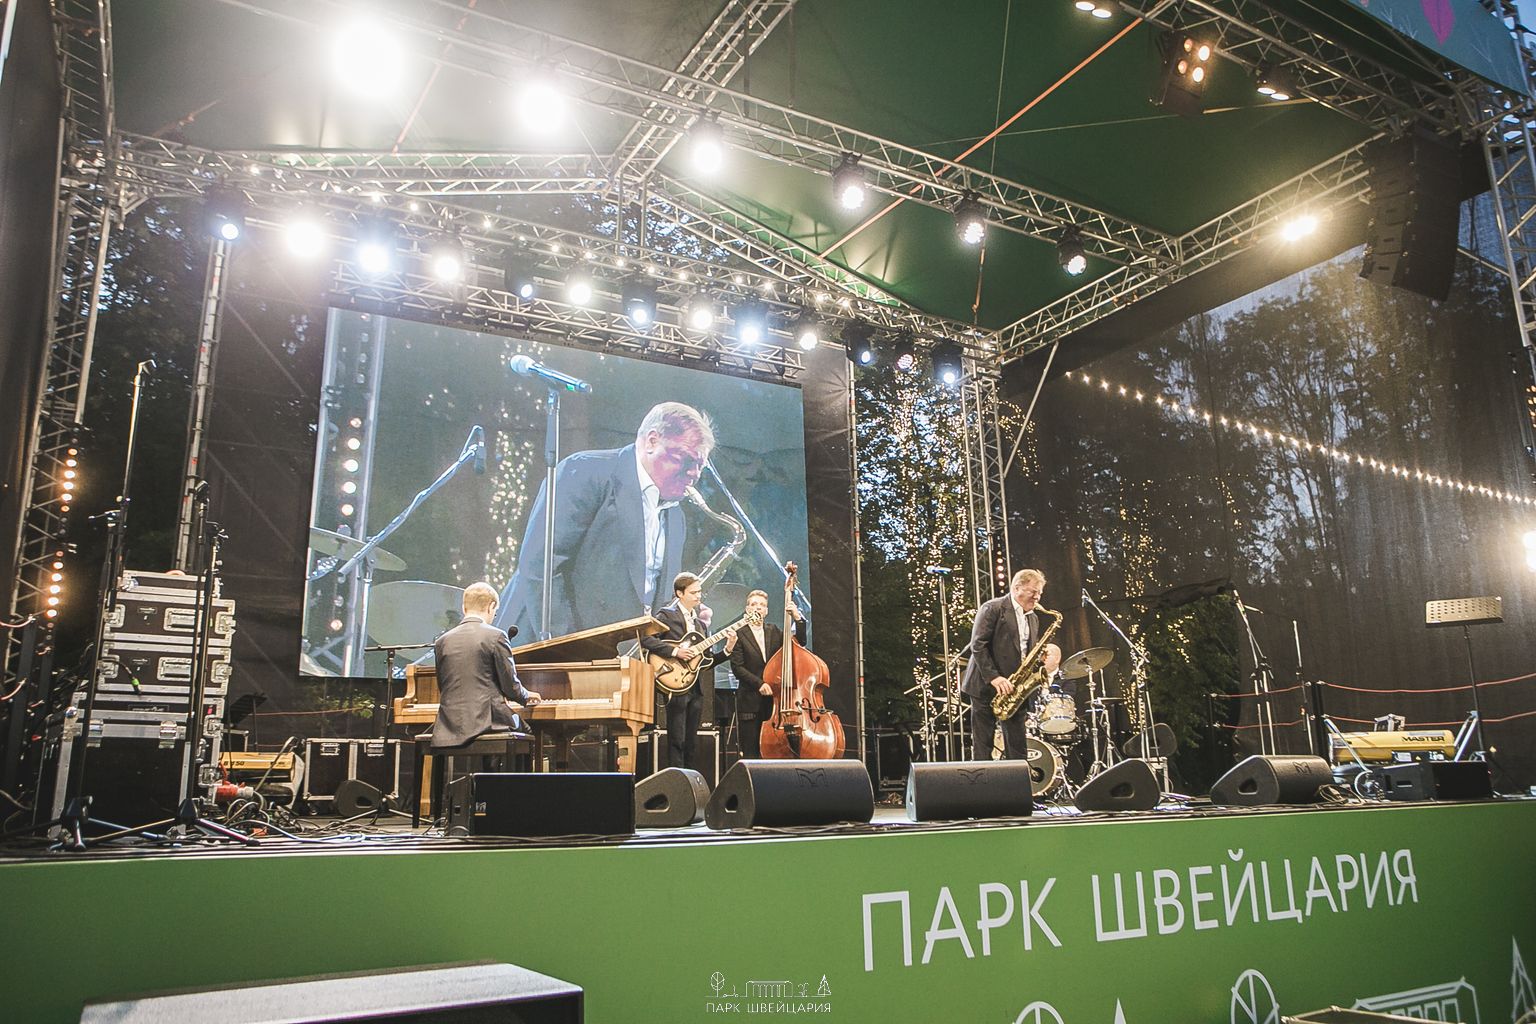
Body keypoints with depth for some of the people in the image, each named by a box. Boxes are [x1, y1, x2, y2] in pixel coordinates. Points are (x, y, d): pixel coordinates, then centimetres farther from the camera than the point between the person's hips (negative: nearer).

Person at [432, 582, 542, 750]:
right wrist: (526, 696, 18)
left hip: (451, 724, 5)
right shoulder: (496, 636, -7)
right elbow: (510, 684, -6)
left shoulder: (442, 641, 8)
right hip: (487, 720, -5)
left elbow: (443, 686, 15)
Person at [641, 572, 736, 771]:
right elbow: (645, 639, -18)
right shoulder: (667, 615, -2)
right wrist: (675, 651, -21)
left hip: (695, 688, 7)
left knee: (691, 742, 10)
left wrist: (727, 650, 3)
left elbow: (706, 662, 19)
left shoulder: (698, 622, 20)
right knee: (677, 740, -7)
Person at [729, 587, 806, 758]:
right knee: (751, 753, -1)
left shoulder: (774, 631, 14)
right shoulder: (739, 634, 0)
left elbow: (799, 642, 6)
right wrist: (759, 684, -16)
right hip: (750, 702, -4)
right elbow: (737, 667, -7)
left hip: (773, 699, 4)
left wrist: (798, 619, -8)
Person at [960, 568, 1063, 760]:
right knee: (982, 746, -2)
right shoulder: (993, 608, -7)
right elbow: (977, 645, -14)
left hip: (1014, 690, 7)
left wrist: (1044, 654, -2)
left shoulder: (1033, 619, 17)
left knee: (1017, 748, 4)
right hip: (986, 687, -7)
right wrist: (994, 677, -20)